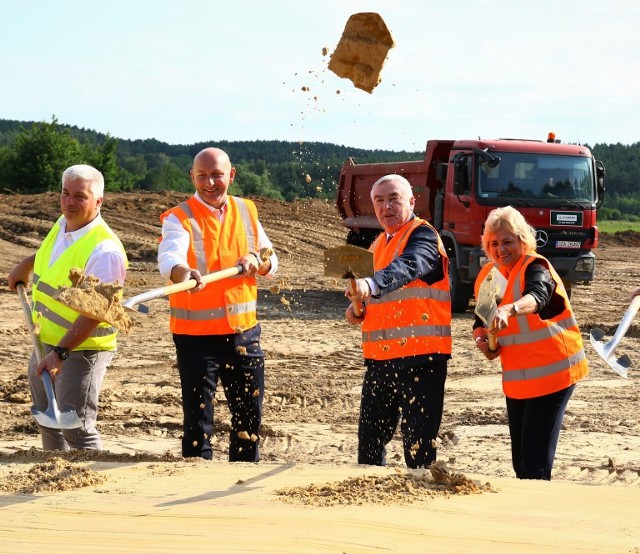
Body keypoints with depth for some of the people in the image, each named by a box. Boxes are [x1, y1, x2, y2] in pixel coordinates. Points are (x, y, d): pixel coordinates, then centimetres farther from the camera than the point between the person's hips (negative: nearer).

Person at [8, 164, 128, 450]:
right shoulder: (62, 225, 3)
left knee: (76, 427, -13)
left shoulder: (104, 249, -25)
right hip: (45, 342, 9)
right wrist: (26, 264, 33)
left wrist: (60, 353, -35)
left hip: (81, 349, -9)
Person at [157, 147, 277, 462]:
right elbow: (169, 258, -28)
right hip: (196, 335, -5)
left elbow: (272, 262, 12)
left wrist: (257, 261, -12)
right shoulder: (179, 219, -8)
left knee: (249, 415, 14)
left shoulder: (246, 212, 9)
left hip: (243, 331, 5)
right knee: (198, 418, -5)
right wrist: (183, 273, -51)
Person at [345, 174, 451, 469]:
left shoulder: (422, 235, -7)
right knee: (369, 438, 13)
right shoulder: (377, 245, 19)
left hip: (419, 356, -8)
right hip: (380, 357, 8)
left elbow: (408, 267, -30)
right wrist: (357, 309, 6)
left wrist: (370, 284, -48)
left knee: (418, 444, -7)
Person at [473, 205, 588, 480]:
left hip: (551, 374, -7)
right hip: (516, 378, 7)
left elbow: (536, 297, -40)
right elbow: (480, 321, 16)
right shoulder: (487, 275, 4)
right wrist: (481, 340, -7)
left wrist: (509, 309, -60)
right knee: (520, 457, 12)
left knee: (535, 458, -12)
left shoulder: (535, 268, -16)